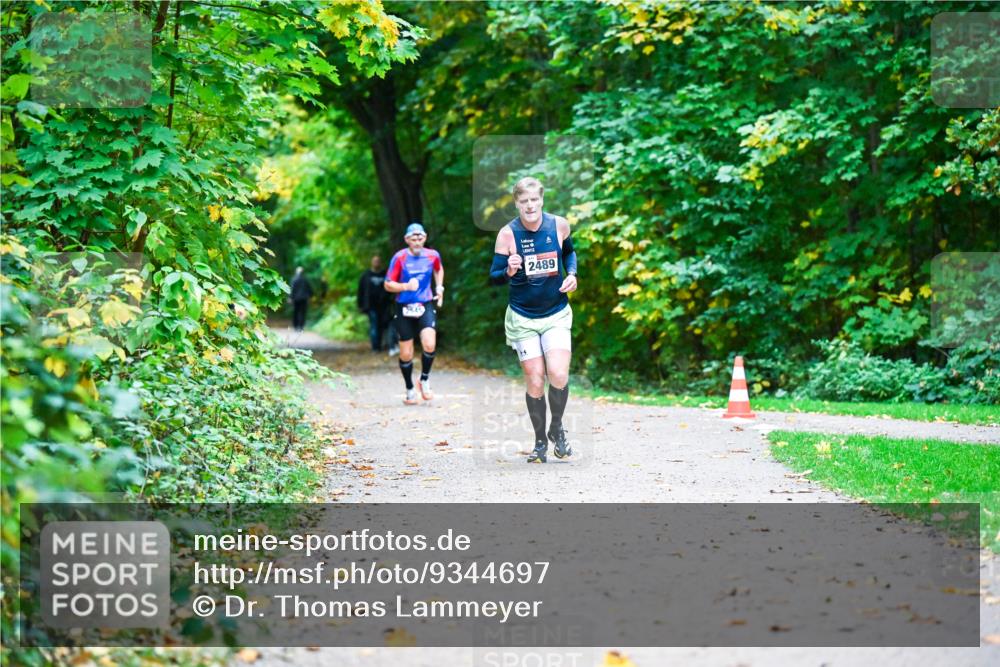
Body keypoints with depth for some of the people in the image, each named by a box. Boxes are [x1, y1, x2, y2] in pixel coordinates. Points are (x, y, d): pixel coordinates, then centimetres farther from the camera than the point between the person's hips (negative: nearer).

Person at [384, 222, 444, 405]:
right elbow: (388, 285, -6)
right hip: (404, 308, -1)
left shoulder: (433, 255, 0)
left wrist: (439, 287, 11)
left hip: (426, 306, 1)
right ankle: (410, 389, 23)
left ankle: (424, 380, 4)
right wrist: (406, 286, -21)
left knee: (429, 345, -21)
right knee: (406, 354, 3)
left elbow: (439, 270, 24)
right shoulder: (400, 257, -9)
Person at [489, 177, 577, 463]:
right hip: (522, 318, -1)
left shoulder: (559, 225, -5)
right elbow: (494, 276, -8)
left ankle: (557, 429, 11)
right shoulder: (507, 234, -12)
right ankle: (540, 441, 19)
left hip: (556, 315, 1)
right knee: (534, 382, -1)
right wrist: (509, 271, -30)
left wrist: (572, 274, -1)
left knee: (558, 375, -15)